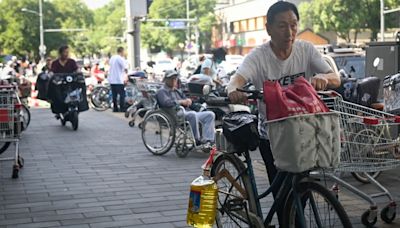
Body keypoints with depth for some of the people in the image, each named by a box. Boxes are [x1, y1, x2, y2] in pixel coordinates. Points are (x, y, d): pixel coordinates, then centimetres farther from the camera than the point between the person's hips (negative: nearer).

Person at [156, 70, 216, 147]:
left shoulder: (178, 91, 32)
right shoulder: (161, 91, 6)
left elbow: (186, 100, 27)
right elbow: (166, 103, -14)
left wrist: (188, 101, 2)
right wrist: (181, 102, -10)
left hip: (188, 113, 9)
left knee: (210, 114, -9)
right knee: (193, 114, -39)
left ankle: (207, 141, -24)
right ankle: (197, 140, -31)